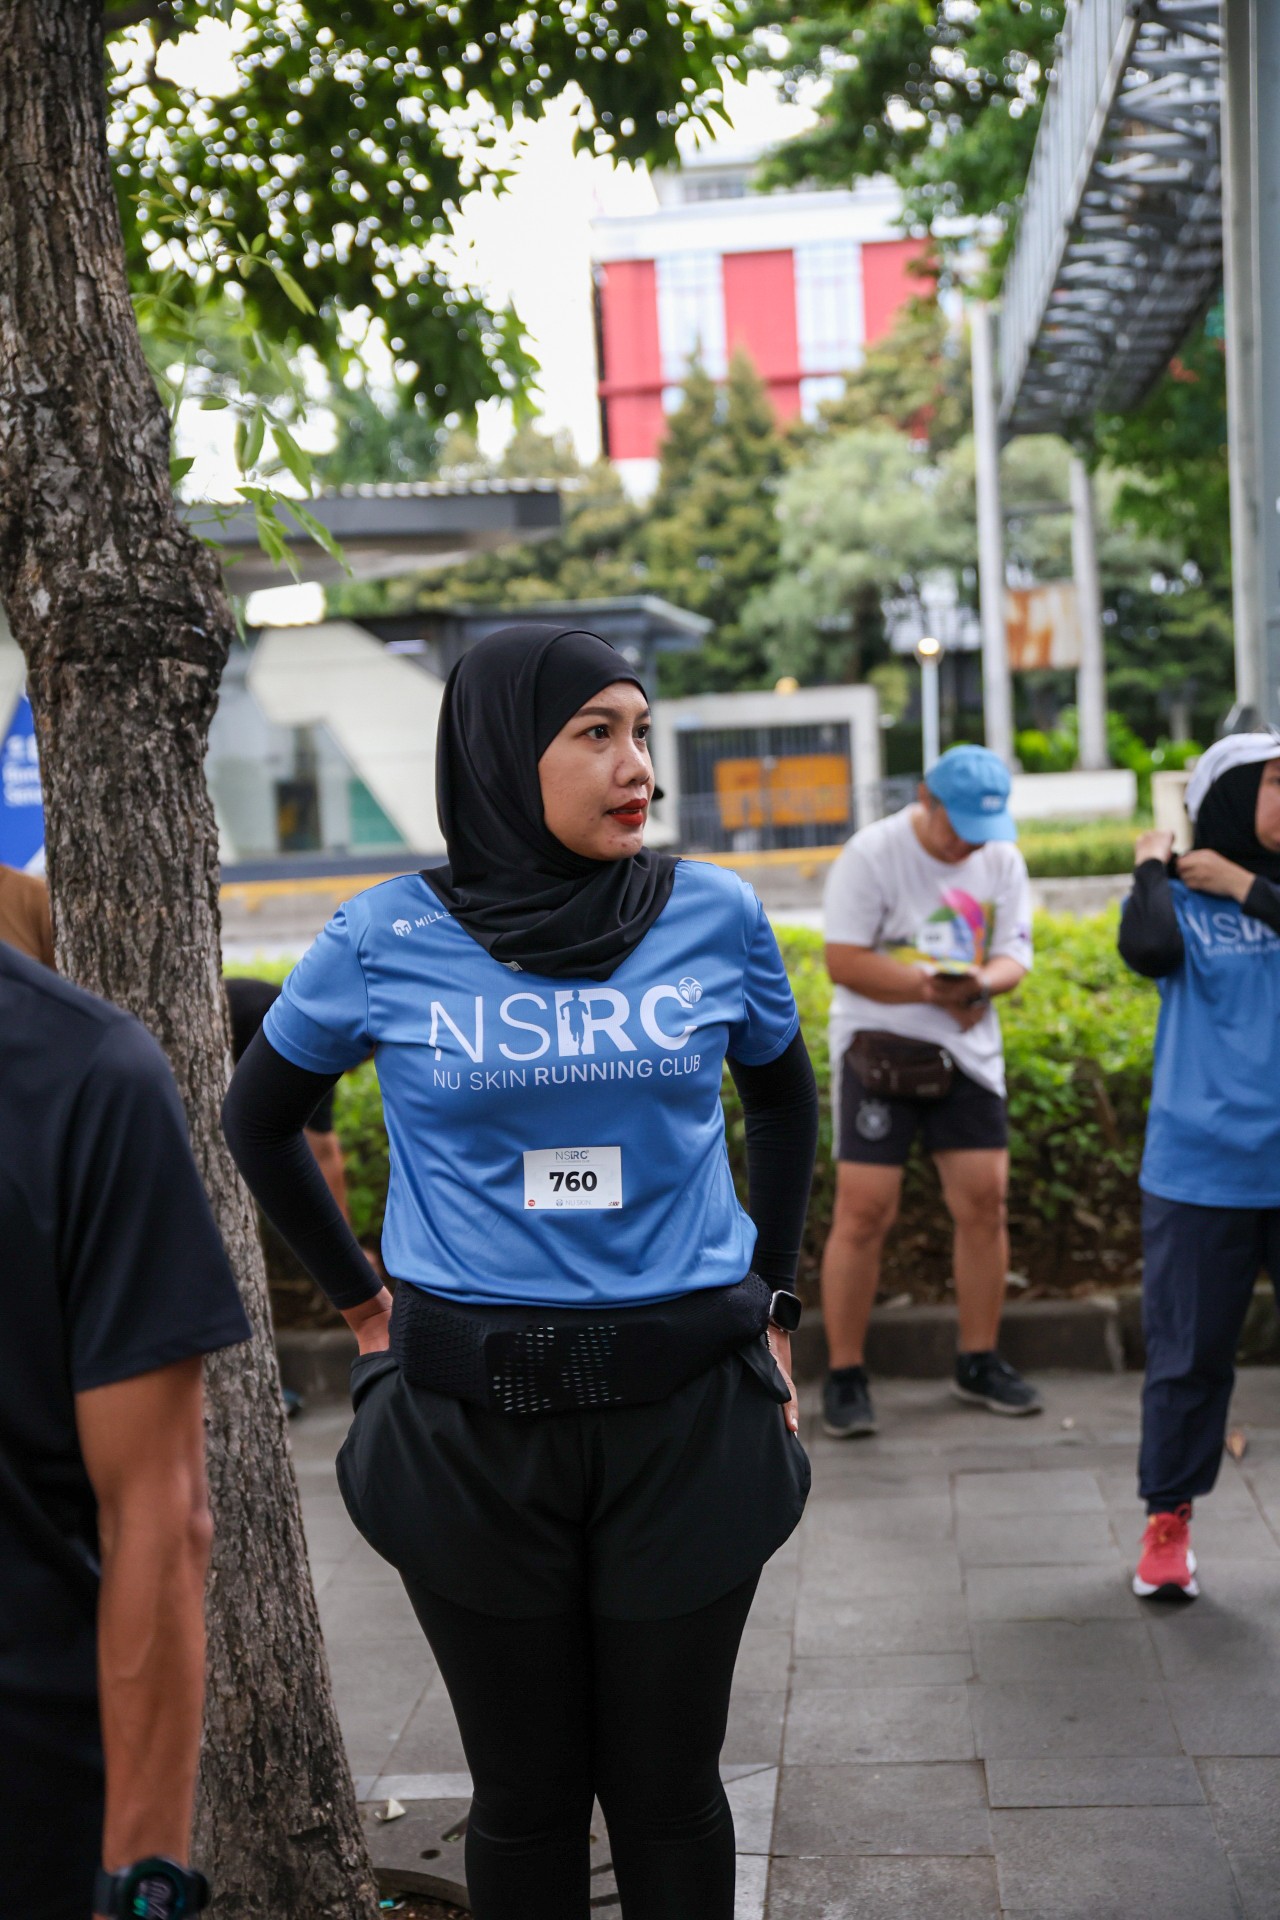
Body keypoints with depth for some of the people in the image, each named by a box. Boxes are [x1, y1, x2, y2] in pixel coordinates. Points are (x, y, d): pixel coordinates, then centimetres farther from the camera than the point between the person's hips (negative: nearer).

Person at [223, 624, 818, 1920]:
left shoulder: (714, 917, -2)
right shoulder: (387, 940, -5)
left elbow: (784, 1097, 17)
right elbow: (257, 1117, 12)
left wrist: (765, 1305, 14)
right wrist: (359, 1302, 12)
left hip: (686, 1409, 1)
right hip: (474, 1423, 0)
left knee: (669, 1790, 13)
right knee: (525, 1797, 13)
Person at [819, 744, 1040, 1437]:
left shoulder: (1002, 859, 7)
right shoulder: (873, 854, -9)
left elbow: (1014, 955, 6)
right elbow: (843, 960, -13)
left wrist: (982, 981, -18)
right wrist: (928, 985, -23)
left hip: (967, 1053, 5)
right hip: (878, 1049, -5)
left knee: (984, 1202, 3)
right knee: (863, 1212, -7)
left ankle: (978, 1362, 20)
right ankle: (844, 1377, 4)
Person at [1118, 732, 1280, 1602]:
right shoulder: (1179, 896, 0)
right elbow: (1151, 950, -22)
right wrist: (1152, 869, -7)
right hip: (1202, 1169, -2)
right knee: (1189, 1356, 6)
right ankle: (1168, 1522, 22)